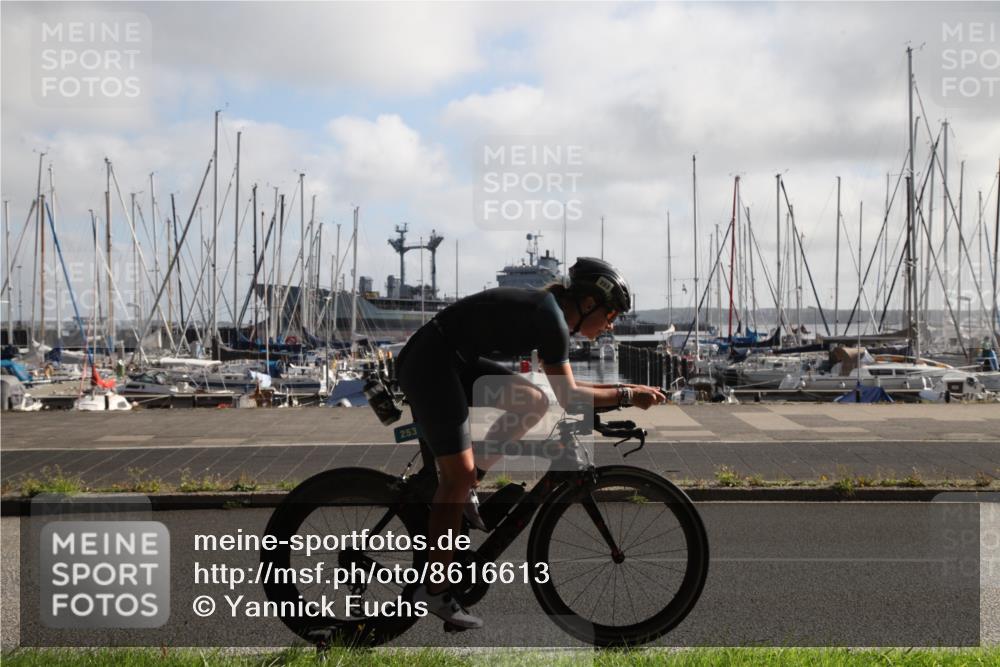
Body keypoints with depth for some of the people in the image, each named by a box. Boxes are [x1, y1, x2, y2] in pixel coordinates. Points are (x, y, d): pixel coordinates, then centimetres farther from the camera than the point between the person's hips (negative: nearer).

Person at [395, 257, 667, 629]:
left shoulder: (550, 311, 13)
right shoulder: (552, 318, -15)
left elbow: (563, 387, 20)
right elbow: (569, 397, -13)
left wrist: (622, 390, 16)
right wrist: (627, 396, -6)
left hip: (454, 360, 10)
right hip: (430, 362, -10)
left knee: (533, 403, 10)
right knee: (459, 475, -9)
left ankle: (464, 488, 12)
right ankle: (434, 593, -1)